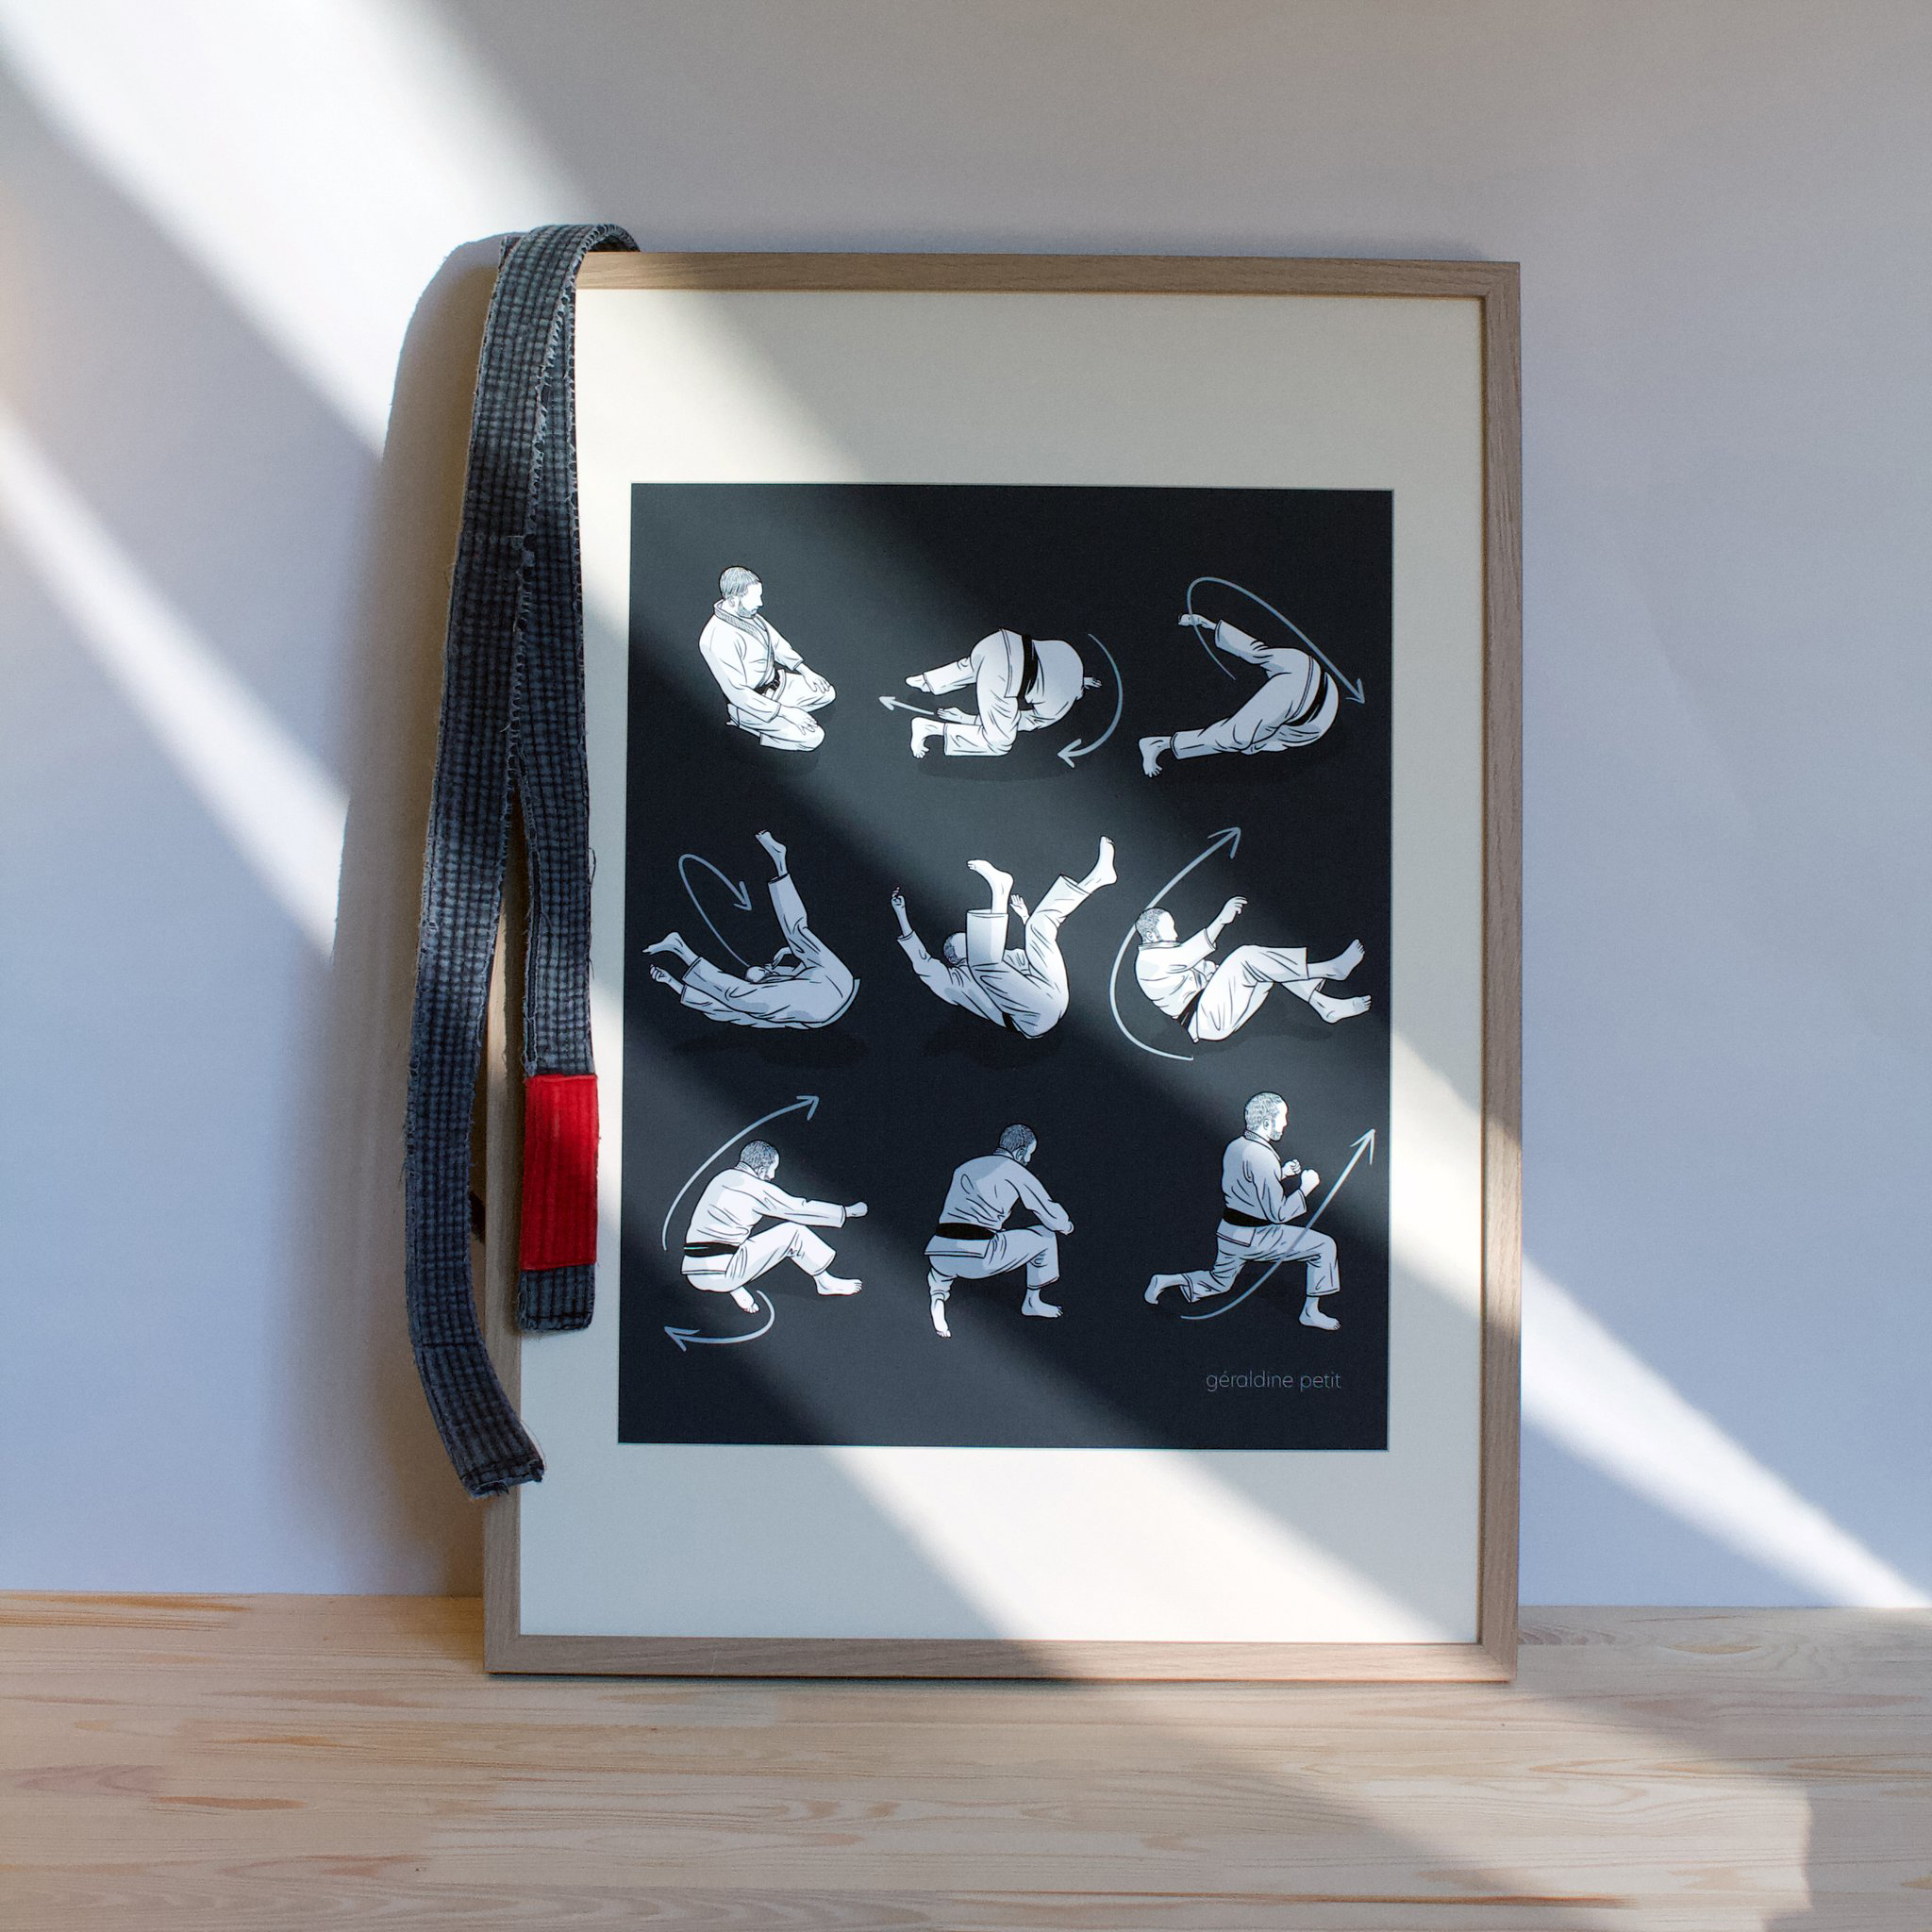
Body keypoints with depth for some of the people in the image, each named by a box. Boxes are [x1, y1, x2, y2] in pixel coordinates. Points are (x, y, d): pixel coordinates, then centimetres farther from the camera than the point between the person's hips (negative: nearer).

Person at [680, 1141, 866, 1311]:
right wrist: (847, 1212, 10)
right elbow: (800, 1209, -1)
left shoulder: (724, 1177, 16)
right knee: (793, 1232, -1)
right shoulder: (755, 1188, -9)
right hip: (719, 1274, -8)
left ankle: (735, 1288, 8)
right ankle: (825, 1282, 16)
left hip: (694, 1273, 8)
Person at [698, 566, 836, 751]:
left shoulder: (747, 613, -5)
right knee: (813, 737, -14)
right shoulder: (719, 639, -32)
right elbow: (738, 694, -30)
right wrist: (784, 711, -28)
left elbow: (776, 643, 12)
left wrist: (804, 670, 1)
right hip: (750, 702, -9)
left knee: (827, 693, 10)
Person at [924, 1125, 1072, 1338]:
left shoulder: (965, 1168, 24)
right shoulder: (1016, 1172, 6)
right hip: (980, 1258, -5)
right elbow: (1053, 1217, 8)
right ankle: (1032, 1302, 29)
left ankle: (938, 1295, 9)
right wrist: (1066, 1226, 32)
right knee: (1046, 1237, 14)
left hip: (940, 1254, 5)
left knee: (940, 1266, 43)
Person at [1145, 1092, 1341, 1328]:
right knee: (1324, 1246, 1)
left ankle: (1165, 1281, 17)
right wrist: (1306, 1185, -9)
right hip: (1256, 1238, -8)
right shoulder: (1262, 1158, -23)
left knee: (1219, 1282, 30)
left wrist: (1281, 1174, 12)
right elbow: (1278, 1212, -20)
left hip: (1229, 1231, 8)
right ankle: (1310, 1312, 10)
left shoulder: (1234, 1147, 4)